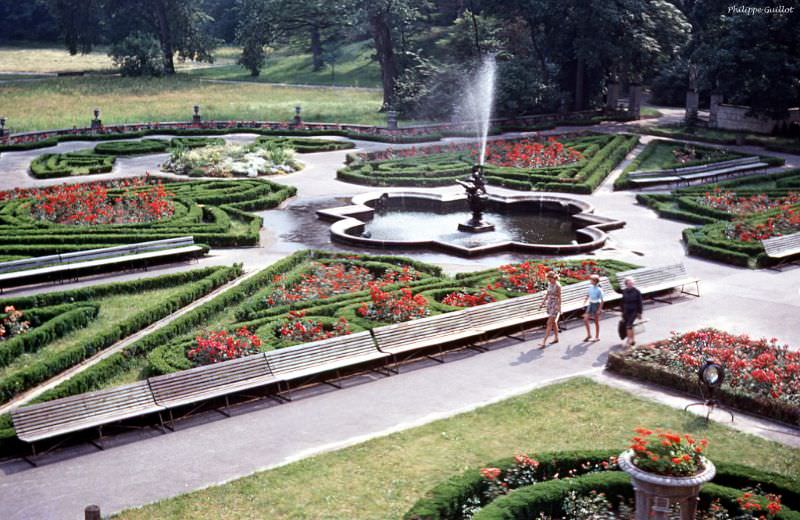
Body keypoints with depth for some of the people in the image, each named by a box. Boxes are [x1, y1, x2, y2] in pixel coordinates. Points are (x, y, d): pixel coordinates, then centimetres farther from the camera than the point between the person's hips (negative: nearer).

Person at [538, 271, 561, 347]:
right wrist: (542, 302, 15)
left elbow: (559, 297, -15)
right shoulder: (549, 284, 6)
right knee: (553, 322, 18)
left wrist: (559, 307, -17)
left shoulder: (557, 286, -16)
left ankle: (544, 342, -12)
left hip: (555, 305, -8)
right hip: (549, 304, 8)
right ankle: (556, 338, 32)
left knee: (549, 323, -9)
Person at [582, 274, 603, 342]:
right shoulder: (590, 287, 3)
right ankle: (588, 335, 13)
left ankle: (597, 337, 16)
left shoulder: (599, 290, -15)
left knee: (596, 322, 4)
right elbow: (588, 296, 16)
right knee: (585, 319, -1)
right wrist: (584, 303, 12)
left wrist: (599, 309, -16)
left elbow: (602, 300, -13)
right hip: (590, 304, 6)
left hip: (596, 305, -6)